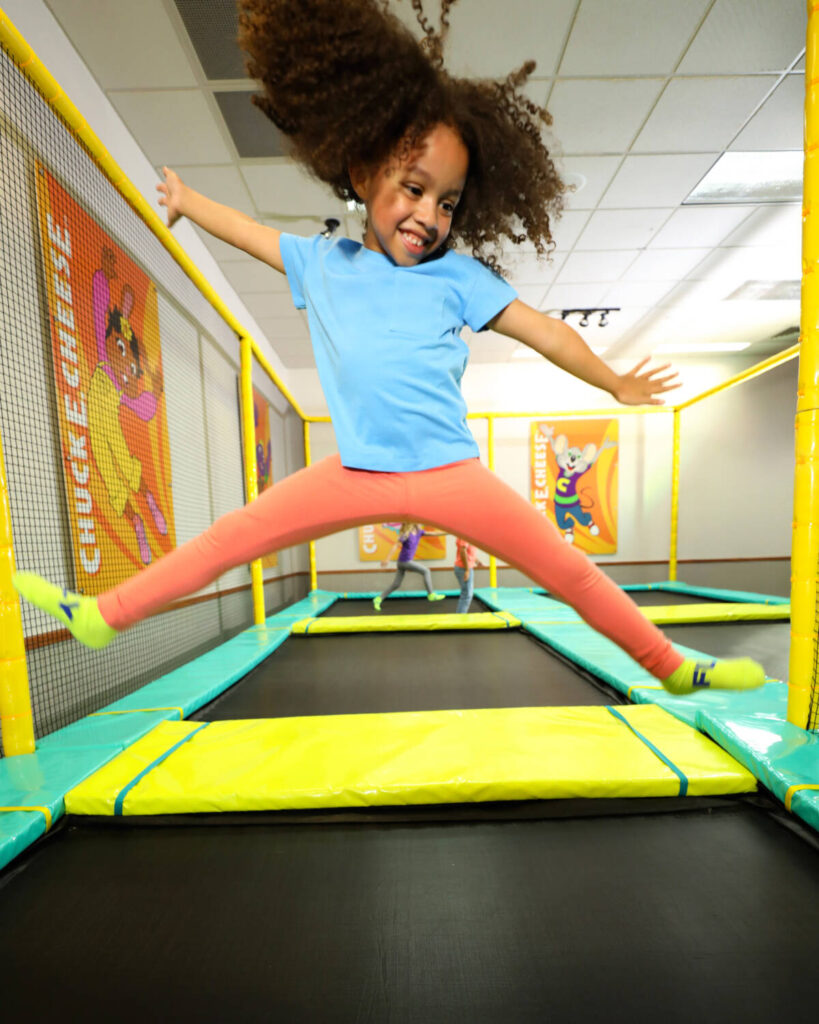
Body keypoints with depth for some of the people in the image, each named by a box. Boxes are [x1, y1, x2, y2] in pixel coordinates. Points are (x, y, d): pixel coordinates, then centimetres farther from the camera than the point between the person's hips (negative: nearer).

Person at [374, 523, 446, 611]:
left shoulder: (419, 532, 8)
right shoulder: (406, 534, -15)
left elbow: (434, 533, 8)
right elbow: (395, 546, -19)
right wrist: (388, 559, -26)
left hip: (408, 561, 8)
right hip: (405, 561, -8)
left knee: (396, 585, 10)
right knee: (425, 571, 0)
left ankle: (378, 599, 16)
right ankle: (431, 595, 8)